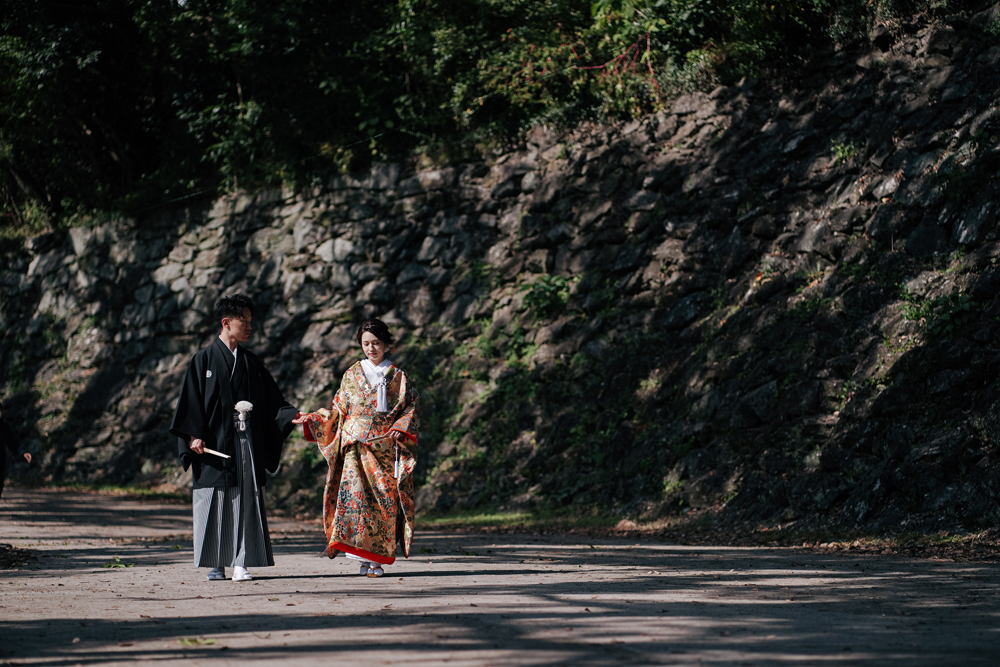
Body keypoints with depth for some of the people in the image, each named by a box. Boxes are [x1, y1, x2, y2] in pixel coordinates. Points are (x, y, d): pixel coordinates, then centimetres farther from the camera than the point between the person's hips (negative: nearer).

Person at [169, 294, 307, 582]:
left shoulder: (251, 362, 13)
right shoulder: (205, 360, 1)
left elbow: (271, 400, 14)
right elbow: (192, 400, -2)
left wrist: (291, 416, -2)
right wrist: (194, 436, -12)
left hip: (247, 443, 3)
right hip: (215, 442, -3)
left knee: (246, 499, -3)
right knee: (215, 502, -1)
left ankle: (240, 563, -2)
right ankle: (216, 564, 7)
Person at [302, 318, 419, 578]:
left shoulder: (398, 377, 7)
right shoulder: (352, 375, 12)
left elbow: (411, 409, 5)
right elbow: (338, 411, 14)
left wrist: (400, 429, -12)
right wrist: (310, 420, 4)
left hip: (384, 447, -1)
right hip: (356, 447, 1)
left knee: (384, 500, -6)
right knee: (354, 492, -16)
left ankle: (378, 558, 1)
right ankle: (360, 552, -15)